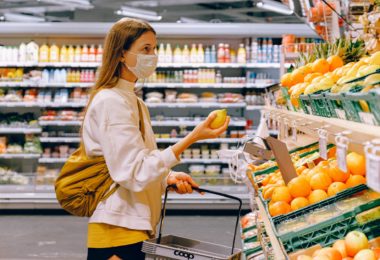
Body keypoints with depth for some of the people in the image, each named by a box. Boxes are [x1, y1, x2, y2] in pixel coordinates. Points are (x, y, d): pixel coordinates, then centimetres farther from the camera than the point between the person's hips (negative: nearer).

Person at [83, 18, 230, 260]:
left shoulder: (135, 102, 15)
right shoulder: (111, 102, -14)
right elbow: (134, 174, -21)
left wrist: (168, 177, -1)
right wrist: (192, 137, -23)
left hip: (136, 230, 9)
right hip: (119, 233, -9)